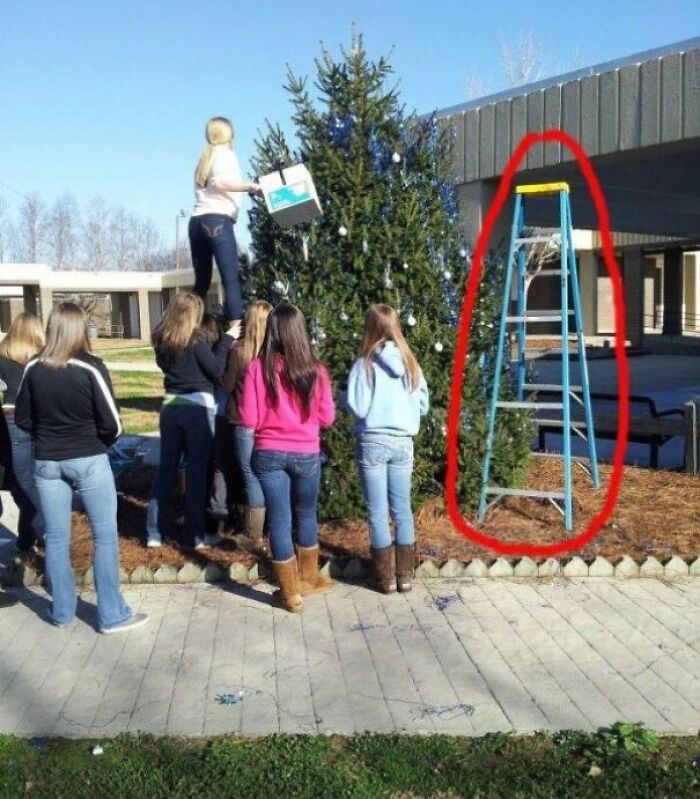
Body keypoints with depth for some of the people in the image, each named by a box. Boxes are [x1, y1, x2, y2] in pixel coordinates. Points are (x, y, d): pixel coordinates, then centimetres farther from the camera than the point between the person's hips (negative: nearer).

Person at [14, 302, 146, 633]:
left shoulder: (33, 369, -4)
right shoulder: (90, 368, -14)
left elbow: (22, 419, 5)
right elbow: (111, 424, -13)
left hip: (46, 462, 4)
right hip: (88, 461, -4)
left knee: (56, 538, 12)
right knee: (105, 536, 6)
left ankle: (61, 612, 24)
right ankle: (112, 615, 11)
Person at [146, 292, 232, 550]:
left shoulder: (162, 340, 5)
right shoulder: (196, 339, -12)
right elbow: (216, 370, -9)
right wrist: (227, 339, -4)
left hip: (171, 407, 6)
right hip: (198, 408, -6)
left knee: (166, 469, 12)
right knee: (197, 472, 2)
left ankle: (154, 533, 15)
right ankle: (195, 536, 9)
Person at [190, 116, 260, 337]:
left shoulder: (206, 156, 25)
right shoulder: (226, 154, 3)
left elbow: (209, 187, 19)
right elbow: (220, 182, -16)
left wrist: (242, 190, 25)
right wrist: (249, 186, -15)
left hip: (197, 221, 8)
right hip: (217, 221, -8)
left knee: (202, 281, 12)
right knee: (231, 279, -13)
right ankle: (236, 329, -23)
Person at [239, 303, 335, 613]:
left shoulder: (258, 368, -11)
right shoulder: (315, 369, -8)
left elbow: (248, 419, -10)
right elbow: (327, 417, -2)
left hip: (269, 455, -1)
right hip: (306, 455, 1)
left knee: (279, 520, 8)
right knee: (306, 515, 21)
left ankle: (290, 593, 16)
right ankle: (308, 578, 37)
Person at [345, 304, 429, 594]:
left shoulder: (365, 364, -9)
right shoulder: (409, 363, 2)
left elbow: (356, 406, -12)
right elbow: (423, 405, 7)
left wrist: (373, 412, 8)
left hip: (373, 442, -3)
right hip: (403, 442, 4)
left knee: (378, 512, 5)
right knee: (402, 509, 13)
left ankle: (386, 576, 11)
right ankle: (405, 574, 19)